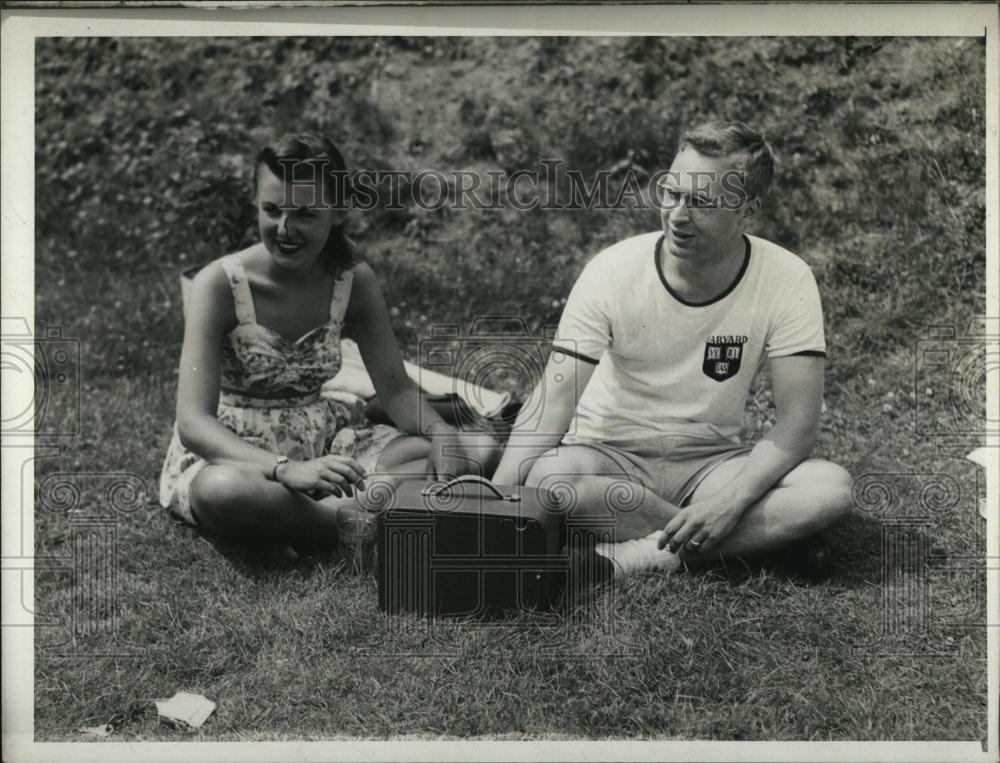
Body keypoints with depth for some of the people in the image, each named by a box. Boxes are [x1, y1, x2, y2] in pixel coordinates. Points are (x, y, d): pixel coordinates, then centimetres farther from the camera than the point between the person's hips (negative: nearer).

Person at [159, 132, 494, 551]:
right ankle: (354, 519, -20)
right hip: (230, 452, -4)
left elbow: (396, 387, 3)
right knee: (224, 491, -42)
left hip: (321, 444, 4)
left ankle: (328, 508, -26)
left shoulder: (353, 280, -4)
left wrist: (439, 431, -21)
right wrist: (286, 470, -40)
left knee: (469, 455, -15)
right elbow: (193, 422, -24)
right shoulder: (219, 284, -18)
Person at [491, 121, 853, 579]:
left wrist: (730, 500, -31)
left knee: (832, 489, -25)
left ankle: (643, 554, -24)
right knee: (544, 479, -35)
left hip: (709, 462, 1)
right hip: (609, 455, -1)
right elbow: (552, 405, -21)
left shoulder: (787, 280, -13)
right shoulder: (613, 271, -16)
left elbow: (796, 421, -15)